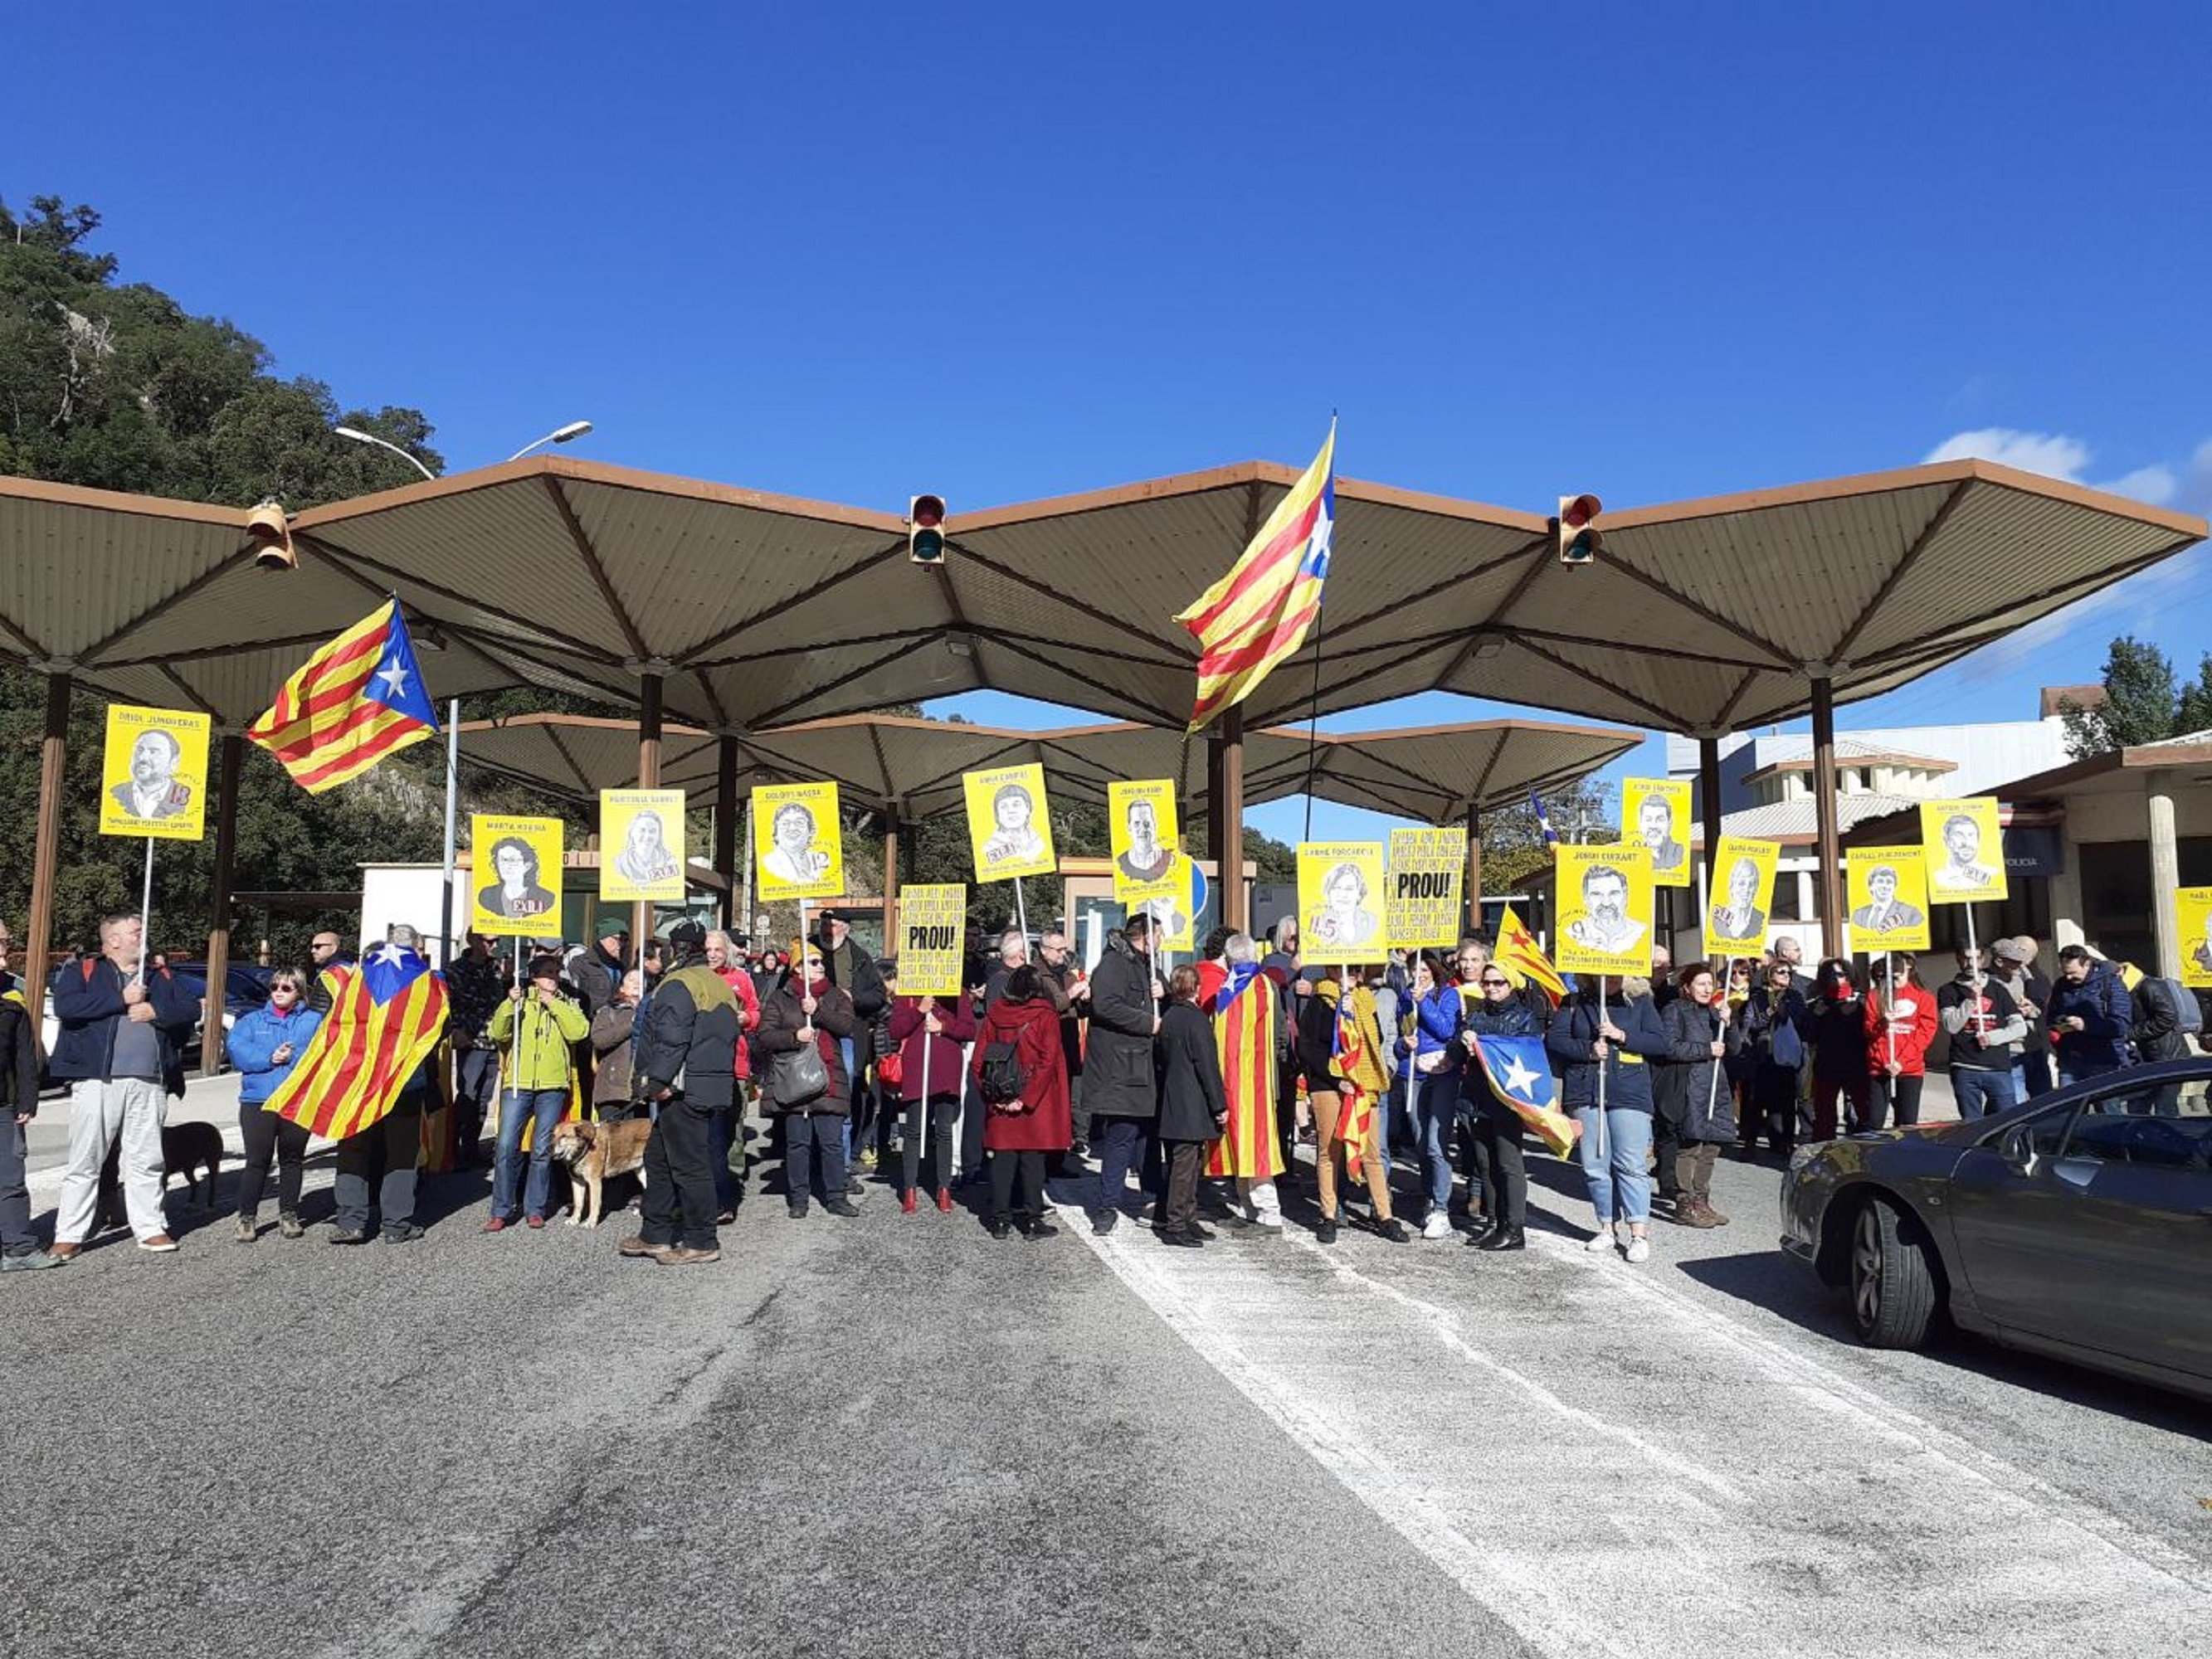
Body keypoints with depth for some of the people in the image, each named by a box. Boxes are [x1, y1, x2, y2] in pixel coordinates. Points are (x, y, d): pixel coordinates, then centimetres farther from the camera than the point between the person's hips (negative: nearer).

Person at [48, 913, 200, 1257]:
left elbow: (192, 1008, 9)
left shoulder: (161, 977, 19)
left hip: (149, 1084, 3)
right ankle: (69, 1235, 6)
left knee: (146, 1160, 7)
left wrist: (156, 1011, -7)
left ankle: (151, 1228, 13)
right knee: (85, 1161, -1)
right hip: (97, 1081, -3)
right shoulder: (83, 971, 7)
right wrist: (122, 999, -11)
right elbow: (65, 1006, -11)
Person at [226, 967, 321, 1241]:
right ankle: (247, 1217, 8)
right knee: (257, 1161, -3)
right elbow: (235, 1049, -3)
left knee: (292, 1160, 9)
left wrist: (293, 1056, -17)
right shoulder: (252, 1020, 13)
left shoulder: (313, 1021, 9)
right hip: (258, 1100, 0)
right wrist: (268, 1058, -14)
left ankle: (288, 1214, 20)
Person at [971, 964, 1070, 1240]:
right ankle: (1032, 1221, 7)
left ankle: (1000, 1220, 13)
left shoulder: (994, 1015, 3)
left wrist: (991, 1097, 4)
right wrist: (1026, 1099, -14)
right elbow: (1047, 1063, -15)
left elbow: (977, 1063, 2)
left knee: (1002, 1158, 9)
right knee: (1032, 1160, 4)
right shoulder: (1045, 1016, -6)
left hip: (1000, 1104, 3)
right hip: (1036, 1105, -3)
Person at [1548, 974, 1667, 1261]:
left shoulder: (1640, 1002, 7)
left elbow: (1660, 1043, 1)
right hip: (1585, 1095, 2)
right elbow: (1553, 1040, 2)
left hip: (1629, 1095, -2)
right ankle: (1607, 1227, 17)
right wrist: (1588, 1050, -12)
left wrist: (1621, 1036, -11)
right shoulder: (1574, 1003, 9)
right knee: (1595, 1166, 5)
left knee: (1631, 1165, -7)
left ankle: (1639, 1234, -4)